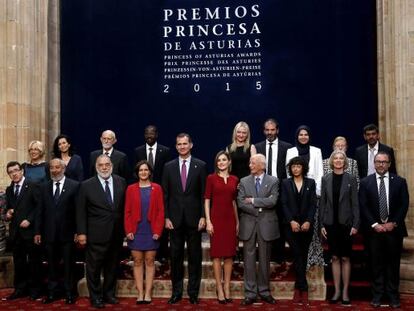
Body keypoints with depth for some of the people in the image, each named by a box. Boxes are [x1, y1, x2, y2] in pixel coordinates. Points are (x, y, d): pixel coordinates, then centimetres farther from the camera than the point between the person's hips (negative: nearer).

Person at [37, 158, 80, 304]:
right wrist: (38, 231, 4)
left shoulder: (74, 185, -3)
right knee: (52, 265, 11)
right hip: (49, 233, 3)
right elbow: (41, 211, 8)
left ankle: (69, 293, 16)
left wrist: (78, 231, -9)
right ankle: (52, 292, 21)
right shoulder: (44, 187, 9)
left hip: (67, 232, -3)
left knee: (68, 265, 6)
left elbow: (78, 210, -5)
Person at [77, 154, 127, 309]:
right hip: (96, 235, -3)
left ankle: (109, 294, 30)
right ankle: (95, 297, 20)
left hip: (116, 234, 3)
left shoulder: (121, 182, 3)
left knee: (112, 267, 15)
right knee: (94, 268, 5)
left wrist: (125, 228, 5)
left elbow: (125, 206, 7)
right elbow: (81, 211, -4)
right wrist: (81, 232, -8)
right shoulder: (86, 185, -4)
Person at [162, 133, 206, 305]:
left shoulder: (200, 165, 1)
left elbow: (204, 193, 0)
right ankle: (176, 291, 18)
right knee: (176, 257, 7)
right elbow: (165, 194, 5)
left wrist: (203, 216, -6)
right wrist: (166, 217, -2)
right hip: (175, 218, 1)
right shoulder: (169, 166, 5)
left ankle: (193, 292, 17)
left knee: (195, 256, 6)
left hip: (194, 218, -1)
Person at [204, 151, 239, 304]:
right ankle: (219, 289, 8)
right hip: (216, 218, -3)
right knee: (217, 254, 1)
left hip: (230, 219, 3)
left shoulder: (234, 180, 10)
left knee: (229, 254, 6)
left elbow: (234, 202, 14)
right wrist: (208, 221, -9)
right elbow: (207, 201, -2)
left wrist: (237, 222, 10)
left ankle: (227, 288, 14)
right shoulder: (211, 178, 0)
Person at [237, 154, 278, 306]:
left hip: (266, 225, -1)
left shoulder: (273, 181, 2)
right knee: (249, 259, 4)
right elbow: (241, 203, -4)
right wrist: (258, 209, -11)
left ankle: (264, 291, 20)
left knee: (265, 259, 8)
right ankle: (250, 293, 11)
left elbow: (272, 201, -12)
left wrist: (253, 200, -12)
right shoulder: (244, 182, 6)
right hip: (248, 224, 1)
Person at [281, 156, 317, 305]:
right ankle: (303, 289, -3)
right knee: (297, 255, -6)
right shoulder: (286, 183, 7)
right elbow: (284, 204, 0)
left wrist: (308, 221, -11)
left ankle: (298, 287, 12)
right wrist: (291, 221, -12)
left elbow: (313, 204, 2)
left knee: (303, 256, 4)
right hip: (291, 224, -1)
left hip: (306, 224, 1)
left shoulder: (310, 183, 8)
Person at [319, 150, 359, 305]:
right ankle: (337, 291, 15)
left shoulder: (351, 179, 0)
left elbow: (355, 203, -1)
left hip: (346, 223, -2)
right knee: (335, 257, 7)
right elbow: (322, 202, 5)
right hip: (331, 223, 2)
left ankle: (345, 292, 13)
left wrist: (355, 224, -7)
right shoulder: (326, 179, 4)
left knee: (345, 258, 4)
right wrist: (322, 224, 1)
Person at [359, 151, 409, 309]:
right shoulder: (365, 182, 3)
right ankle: (377, 294, 13)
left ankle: (393, 295, 15)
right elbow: (363, 206, -1)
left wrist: (393, 223, -9)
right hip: (374, 229, 0)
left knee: (393, 262, 6)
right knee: (376, 263, 5)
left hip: (394, 229, 0)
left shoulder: (400, 181, 4)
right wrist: (374, 224, -10)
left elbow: (404, 205, 0)